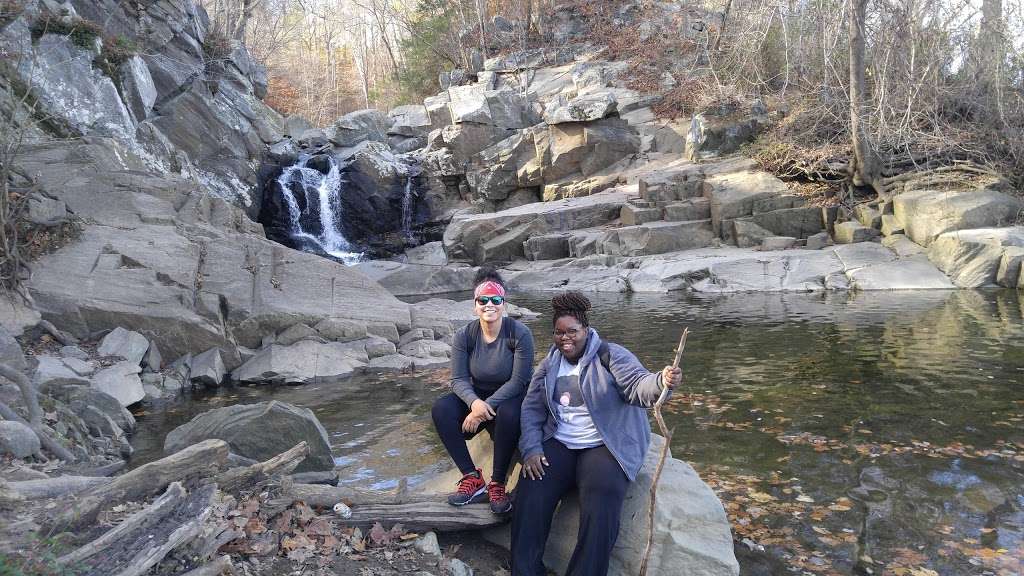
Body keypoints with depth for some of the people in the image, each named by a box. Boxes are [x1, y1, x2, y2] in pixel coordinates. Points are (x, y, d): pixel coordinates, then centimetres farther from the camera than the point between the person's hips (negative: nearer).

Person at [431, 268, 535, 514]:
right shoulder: (464, 336, -8)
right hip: (476, 396, 4)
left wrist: (486, 407, -28)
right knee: (441, 408, -24)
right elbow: (459, 379, -11)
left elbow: (519, 381, -20)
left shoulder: (519, 333, -17)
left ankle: (497, 484, -20)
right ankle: (473, 478, -21)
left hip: (510, 398, -3)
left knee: (509, 414, -39)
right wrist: (475, 402, -33)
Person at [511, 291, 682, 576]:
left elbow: (637, 385, -20)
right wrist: (531, 448, -6)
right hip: (558, 445, 4)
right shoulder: (549, 364, 10)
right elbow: (531, 409, 9)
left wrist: (661, 381, -44)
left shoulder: (611, 355, -6)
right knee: (530, 495, -20)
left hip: (605, 447, -4)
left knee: (600, 511, -29)